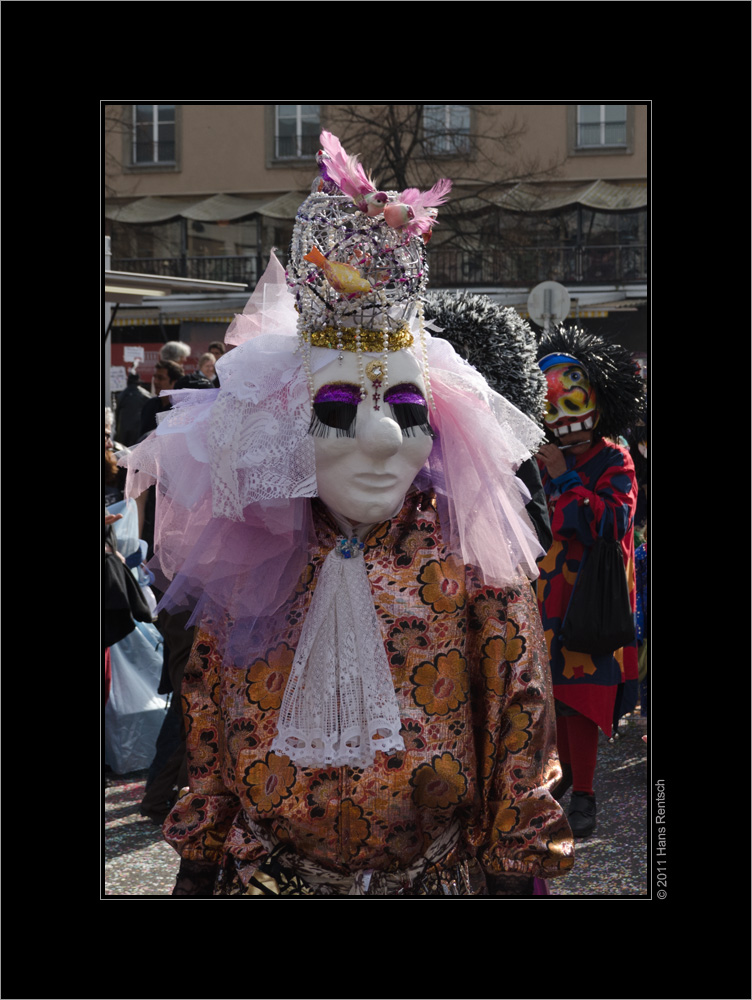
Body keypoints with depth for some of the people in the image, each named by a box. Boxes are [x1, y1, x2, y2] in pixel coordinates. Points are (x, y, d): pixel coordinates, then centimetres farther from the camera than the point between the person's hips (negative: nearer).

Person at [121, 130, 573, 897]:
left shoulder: (473, 563, -10)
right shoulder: (249, 571, -5)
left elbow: (517, 724, -4)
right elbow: (206, 747, 4)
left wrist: (514, 874, -5)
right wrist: (198, 874, 6)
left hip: (437, 880, -1)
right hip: (266, 876, 1)